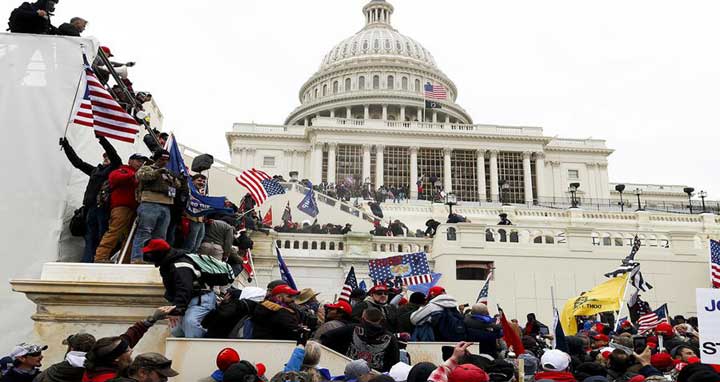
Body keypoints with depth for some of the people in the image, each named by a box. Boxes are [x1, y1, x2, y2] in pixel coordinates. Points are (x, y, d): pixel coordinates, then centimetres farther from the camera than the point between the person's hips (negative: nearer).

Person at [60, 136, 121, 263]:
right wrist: (66, 146, 30)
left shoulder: (115, 168, 8)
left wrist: (101, 138, -15)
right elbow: (77, 162, 30)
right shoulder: (96, 170, 26)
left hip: (104, 207, -6)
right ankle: (86, 262, 0)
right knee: (90, 238, 2)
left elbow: (113, 154, -8)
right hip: (91, 207, 6)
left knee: (102, 238, -9)